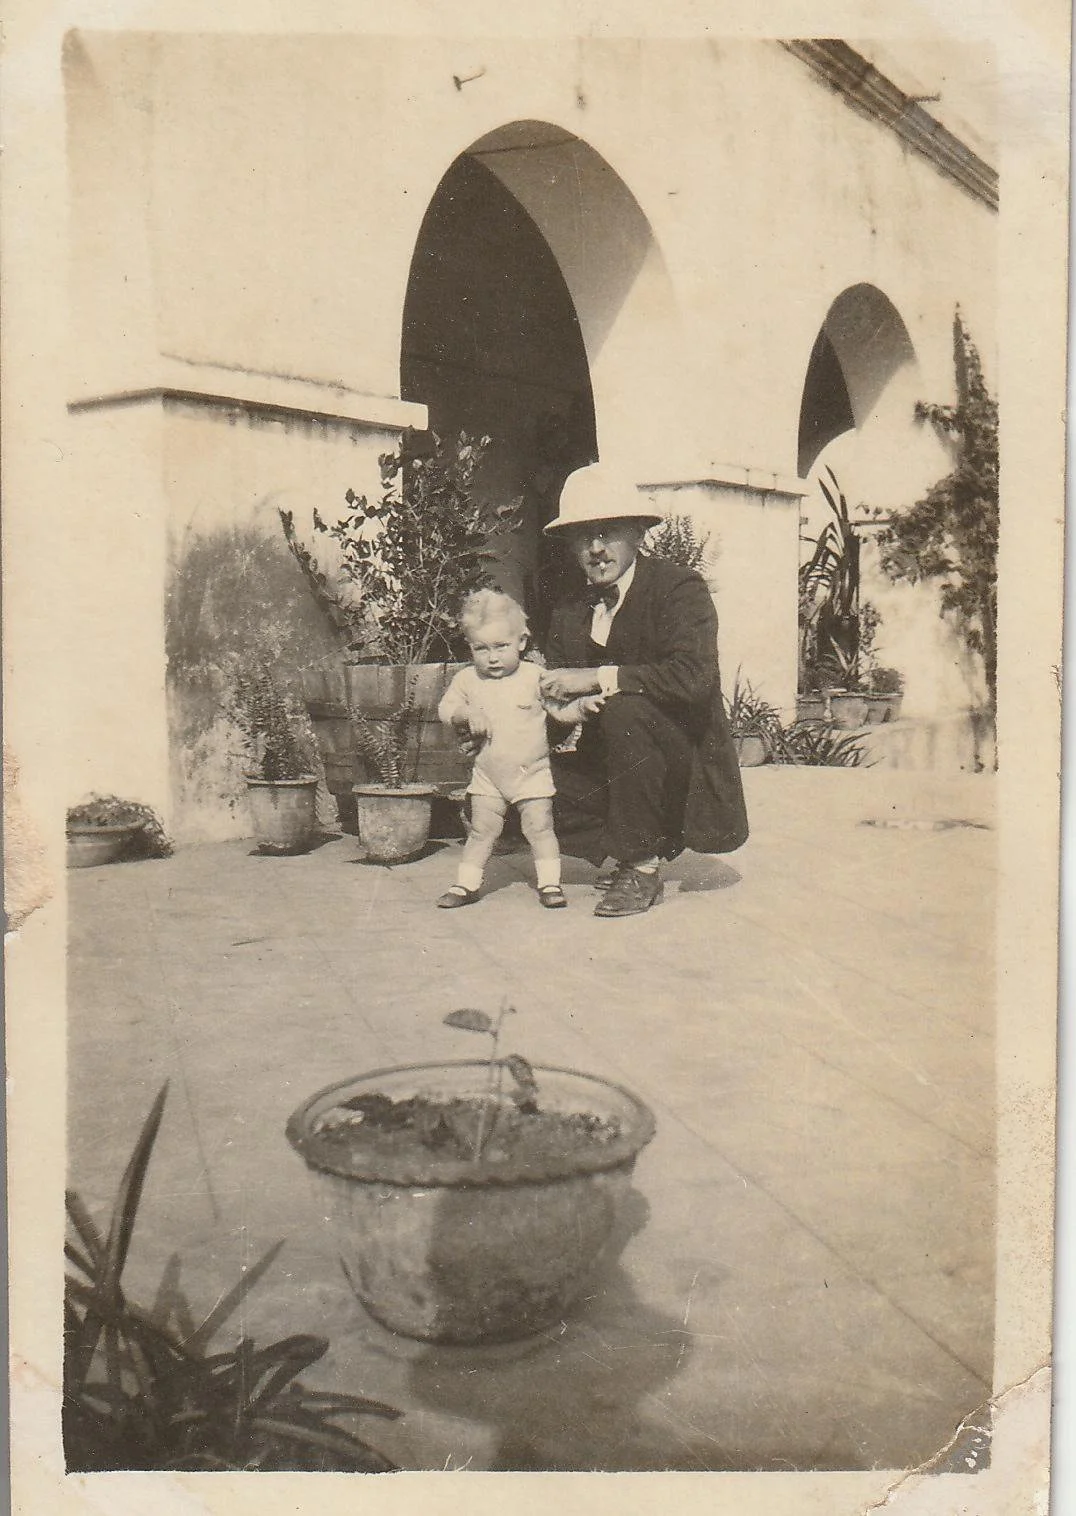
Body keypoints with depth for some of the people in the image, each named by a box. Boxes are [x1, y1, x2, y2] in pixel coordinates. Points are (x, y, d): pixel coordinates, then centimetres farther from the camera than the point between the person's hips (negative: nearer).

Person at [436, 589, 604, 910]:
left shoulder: (535, 677, -7)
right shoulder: (467, 679, -1)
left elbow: (562, 710, -3)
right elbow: (445, 708, 3)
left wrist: (583, 704, -22)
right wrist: (466, 715, -17)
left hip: (532, 772, -2)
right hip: (487, 776, 2)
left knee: (539, 827, -2)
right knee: (481, 831, 8)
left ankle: (550, 883, 9)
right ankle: (467, 884, 18)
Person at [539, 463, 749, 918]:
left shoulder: (680, 587, -12)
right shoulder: (569, 613, 6)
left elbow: (694, 677, -28)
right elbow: (555, 698, 8)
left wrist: (599, 679, -29)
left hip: (686, 773, -6)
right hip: (608, 771, 6)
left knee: (624, 709, -32)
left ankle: (641, 867, -18)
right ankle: (623, 852, 10)